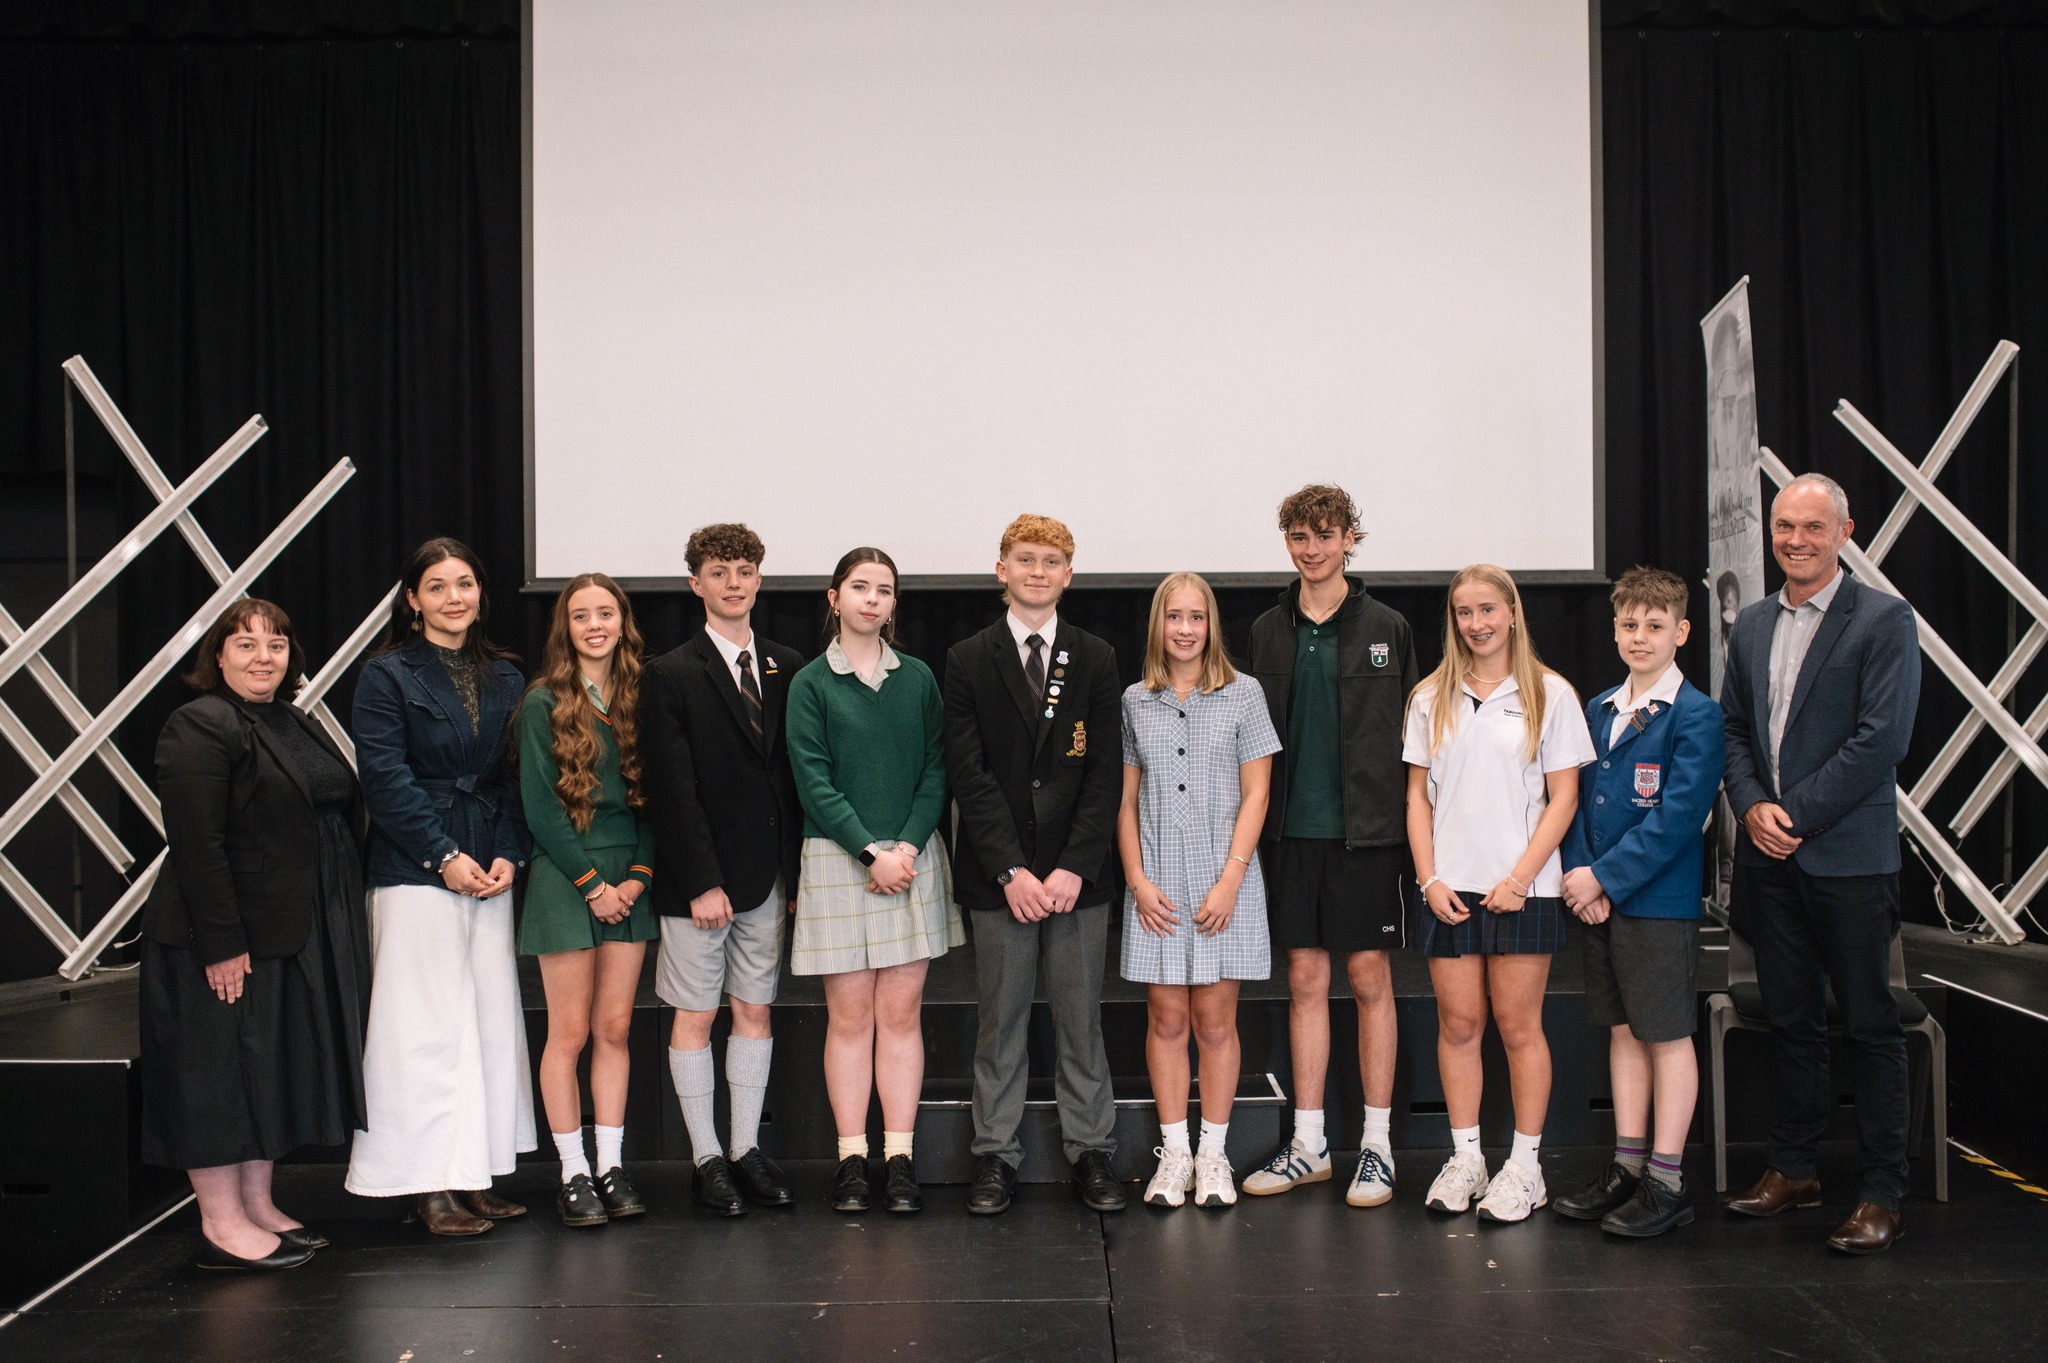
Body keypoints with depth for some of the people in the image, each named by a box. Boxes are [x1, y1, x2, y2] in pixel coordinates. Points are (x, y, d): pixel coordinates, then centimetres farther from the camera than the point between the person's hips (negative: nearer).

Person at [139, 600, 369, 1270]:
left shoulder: (298, 726, 14)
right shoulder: (201, 727, -12)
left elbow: (336, 819, 18)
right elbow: (197, 844, -19)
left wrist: (341, 928, 13)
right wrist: (222, 945, -23)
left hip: (297, 938, 9)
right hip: (228, 940, -9)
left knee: (277, 1070, 14)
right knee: (219, 1071, 0)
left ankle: (258, 1206, 25)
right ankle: (221, 1225, 8)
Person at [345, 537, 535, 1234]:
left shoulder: (505, 678, 13)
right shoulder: (387, 675, -1)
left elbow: (516, 777, 11)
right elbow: (385, 778, -9)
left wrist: (508, 854, -4)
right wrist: (445, 857, -15)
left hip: (490, 872, 5)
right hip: (414, 872, -5)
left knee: (492, 1020, 6)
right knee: (426, 1025, -4)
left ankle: (476, 1174, 13)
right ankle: (431, 1185, 1)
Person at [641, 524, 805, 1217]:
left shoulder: (788, 668, 8)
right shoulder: (671, 675, -4)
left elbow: (798, 776, 8)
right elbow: (673, 792, -9)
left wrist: (798, 868, 3)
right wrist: (701, 882, -14)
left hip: (769, 874, 4)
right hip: (699, 879, -4)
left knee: (755, 1010, 10)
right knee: (695, 1016, 2)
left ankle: (747, 1149, 19)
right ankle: (706, 1159, 12)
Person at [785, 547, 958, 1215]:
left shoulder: (918, 678, 9)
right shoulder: (811, 683, 2)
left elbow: (936, 770, 4)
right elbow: (814, 782, -5)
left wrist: (908, 846, -10)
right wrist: (872, 852, -14)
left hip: (912, 857, 2)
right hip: (839, 859, -2)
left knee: (900, 1012, 2)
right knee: (849, 1015, 1)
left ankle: (900, 1160, 6)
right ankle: (851, 1160, 8)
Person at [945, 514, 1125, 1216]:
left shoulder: (1097, 660, 6)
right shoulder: (968, 661, 4)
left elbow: (1105, 773, 0)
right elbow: (968, 773, -3)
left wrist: (1075, 867, -11)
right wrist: (1011, 871, -12)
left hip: (1079, 874, 1)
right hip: (998, 874, 0)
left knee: (1080, 1016, 6)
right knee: (1000, 1019, 6)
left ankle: (1091, 1151, 16)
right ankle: (996, 1155, 16)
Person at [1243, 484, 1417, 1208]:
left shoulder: (1386, 629, 2)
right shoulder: (1268, 631, 9)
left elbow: (1411, 734, 1)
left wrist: (1401, 823, -5)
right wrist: (1263, 822, 3)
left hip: (1365, 830, -2)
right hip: (1293, 831, 3)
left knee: (1370, 978, 2)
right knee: (1305, 980, 8)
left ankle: (1377, 1145, 12)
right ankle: (1308, 1144, 17)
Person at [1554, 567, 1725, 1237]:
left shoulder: (1695, 715, -9)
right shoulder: (1598, 710, 12)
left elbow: (1676, 816, -17)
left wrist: (1604, 877, -16)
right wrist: (1578, 871, -3)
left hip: (1659, 899, -6)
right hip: (1597, 898, 7)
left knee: (1667, 1035, 1)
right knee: (1623, 1031, 13)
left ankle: (1667, 1182, 9)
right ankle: (1627, 1165, 22)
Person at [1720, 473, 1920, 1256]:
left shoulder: (1884, 621, -7)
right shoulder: (1753, 625, 13)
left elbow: (1882, 737, -15)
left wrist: (1795, 815, -15)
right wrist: (1752, 805, -5)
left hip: (1849, 858, -6)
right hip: (1771, 859, 6)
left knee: (1871, 1026, 2)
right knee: (1791, 1021, 14)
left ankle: (1882, 1196, 10)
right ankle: (1793, 1170, 26)